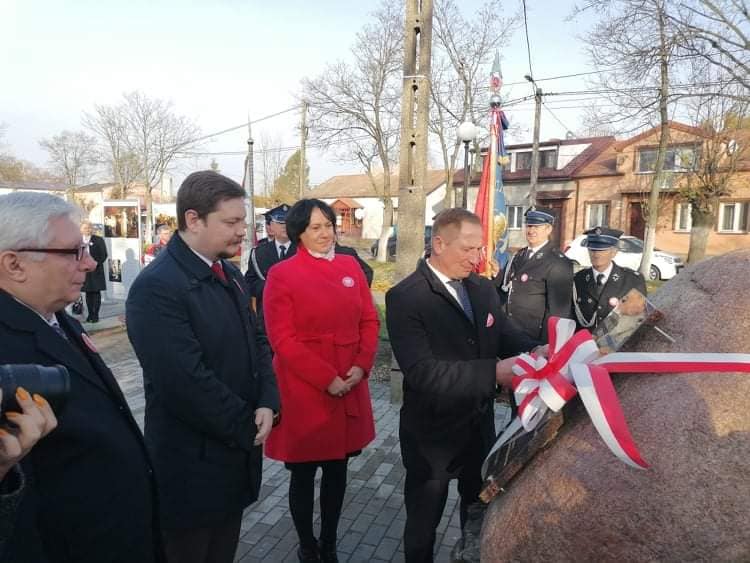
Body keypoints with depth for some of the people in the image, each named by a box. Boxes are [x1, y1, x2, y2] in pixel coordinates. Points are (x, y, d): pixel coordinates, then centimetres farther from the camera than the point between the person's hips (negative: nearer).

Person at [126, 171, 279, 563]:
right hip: (192, 464, -7)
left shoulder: (230, 274, 5)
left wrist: (267, 403, -8)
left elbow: (256, 341, 8)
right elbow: (188, 382, -27)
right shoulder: (157, 287, -23)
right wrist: (247, 429, -14)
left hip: (236, 449, 8)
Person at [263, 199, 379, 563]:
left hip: (349, 389, 5)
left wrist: (362, 366, -8)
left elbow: (369, 320, 7)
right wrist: (327, 379, -16)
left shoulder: (350, 266, 6)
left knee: (337, 470, 17)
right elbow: (282, 340, -13)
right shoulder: (281, 275, -8)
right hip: (304, 390, -4)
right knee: (304, 474, 12)